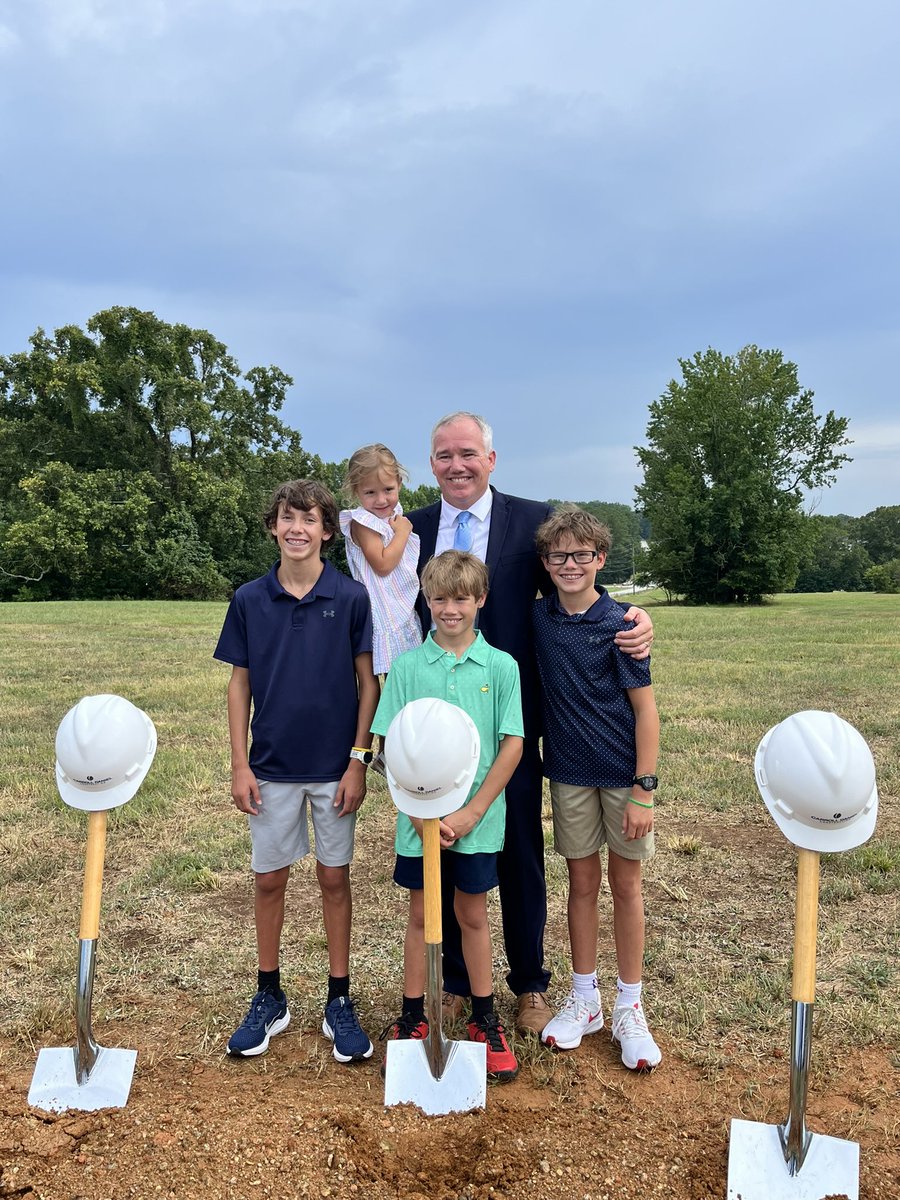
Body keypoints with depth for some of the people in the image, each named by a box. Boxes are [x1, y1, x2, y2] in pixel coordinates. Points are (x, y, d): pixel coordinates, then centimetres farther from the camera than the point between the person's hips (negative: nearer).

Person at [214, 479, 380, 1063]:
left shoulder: (351, 597, -6)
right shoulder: (250, 600, -1)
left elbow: (368, 683, -3)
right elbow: (240, 685, 4)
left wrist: (359, 760, -8)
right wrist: (239, 765, -1)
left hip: (335, 767, -1)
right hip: (271, 767, 2)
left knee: (335, 878, 10)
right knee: (270, 880, 12)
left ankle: (340, 1000, 24)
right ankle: (269, 998, 29)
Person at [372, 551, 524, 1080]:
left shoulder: (501, 666, -5)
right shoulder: (407, 665, -4)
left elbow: (513, 746, -6)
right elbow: (393, 748, -4)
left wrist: (471, 813, -11)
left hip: (479, 819, 0)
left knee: (473, 915, 14)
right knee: (421, 915, 13)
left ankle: (486, 1021, 30)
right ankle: (413, 1018, 30)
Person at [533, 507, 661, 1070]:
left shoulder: (619, 626, -12)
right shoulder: (539, 618, -1)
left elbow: (646, 709, -11)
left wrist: (644, 790, -13)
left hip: (623, 774, -3)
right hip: (569, 774, 3)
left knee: (626, 885, 9)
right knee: (582, 883, 13)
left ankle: (630, 1008, 24)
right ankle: (585, 999, 28)